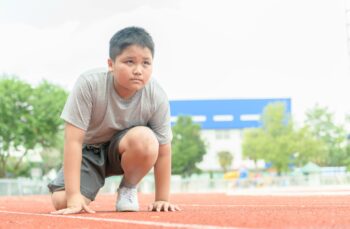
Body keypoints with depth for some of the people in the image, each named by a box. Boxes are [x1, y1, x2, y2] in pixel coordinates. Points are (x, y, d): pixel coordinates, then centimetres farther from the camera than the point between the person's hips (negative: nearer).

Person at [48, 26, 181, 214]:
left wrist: (162, 199, -14)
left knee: (145, 139, -35)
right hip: (90, 149, 0)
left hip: (124, 150, 0)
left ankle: (128, 189, -5)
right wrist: (73, 196, -32)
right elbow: (74, 141, -28)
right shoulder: (89, 85, -29)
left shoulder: (157, 97, -24)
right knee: (61, 201, -21)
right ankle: (97, 182, 15)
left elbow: (162, 150, -14)